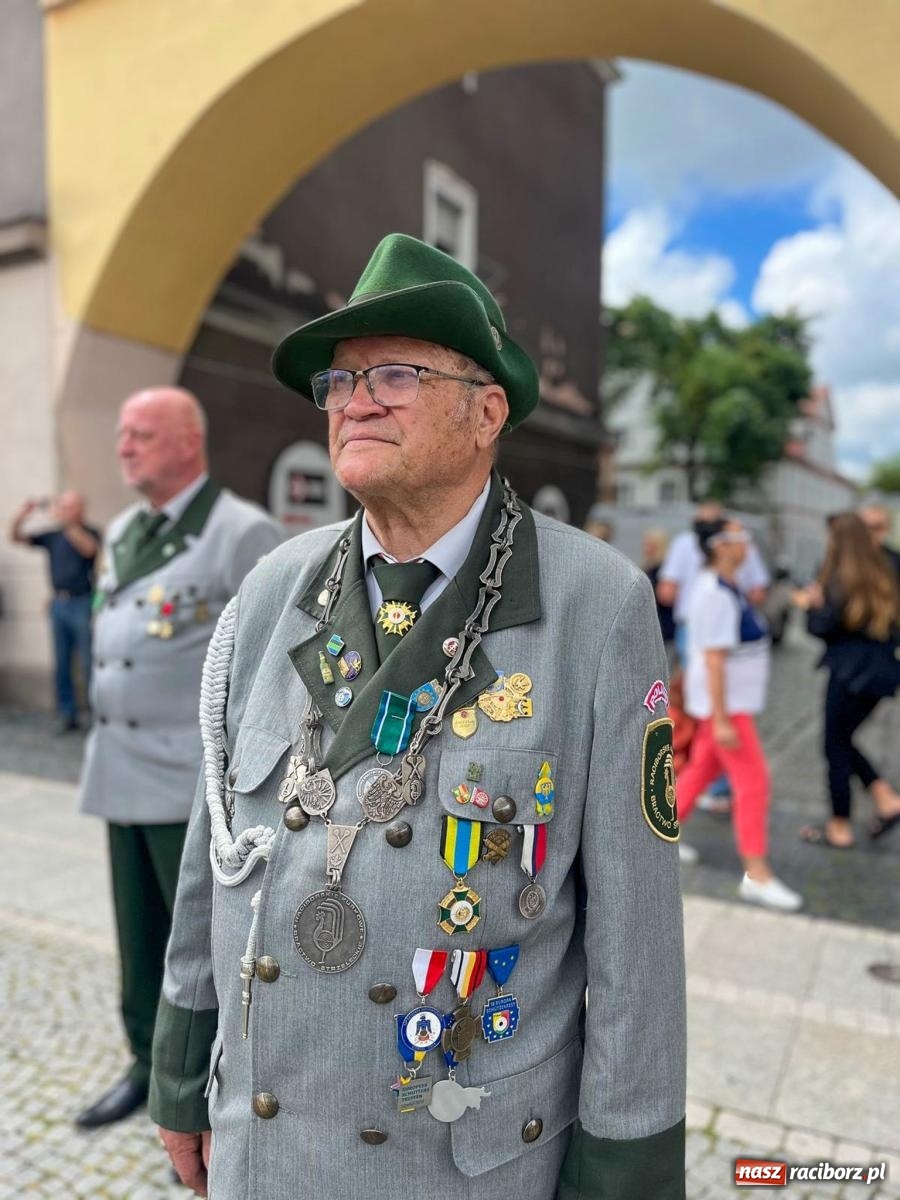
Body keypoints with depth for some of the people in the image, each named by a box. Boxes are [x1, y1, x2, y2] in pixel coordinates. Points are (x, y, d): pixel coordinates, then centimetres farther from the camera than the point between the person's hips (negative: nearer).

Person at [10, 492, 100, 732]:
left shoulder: (90, 532, 1)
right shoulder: (53, 535, 13)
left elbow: (88, 548, -22)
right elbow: (16, 537, 14)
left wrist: (64, 522, -28)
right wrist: (22, 515, -4)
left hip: (82, 603, -5)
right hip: (58, 603, 5)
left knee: (88, 664, -3)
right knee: (62, 664, 7)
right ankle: (67, 714, 14)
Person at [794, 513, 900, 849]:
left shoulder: (843, 580, -15)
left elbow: (821, 627, -15)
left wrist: (810, 604, 5)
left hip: (852, 673, -8)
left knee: (836, 746, 5)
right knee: (842, 739, 22)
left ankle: (839, 828, 14)